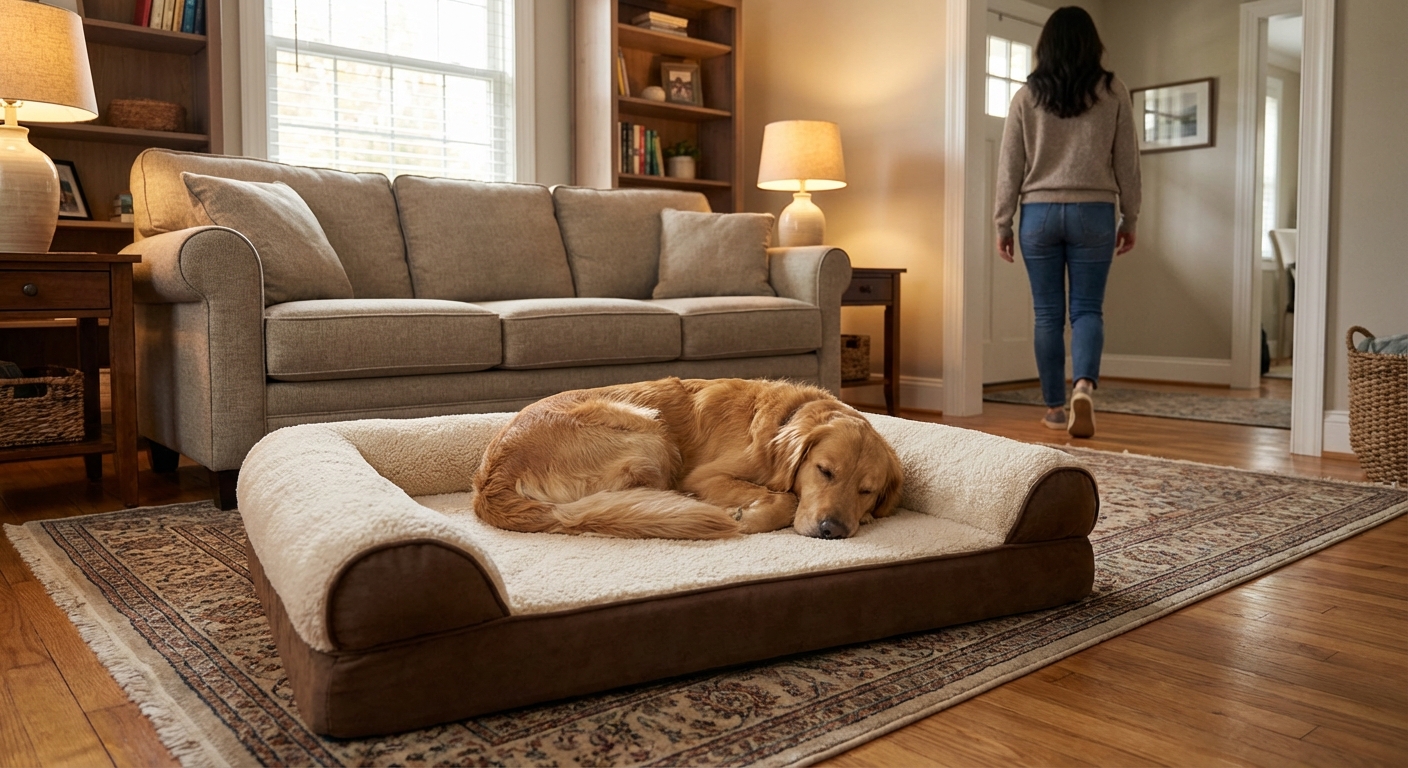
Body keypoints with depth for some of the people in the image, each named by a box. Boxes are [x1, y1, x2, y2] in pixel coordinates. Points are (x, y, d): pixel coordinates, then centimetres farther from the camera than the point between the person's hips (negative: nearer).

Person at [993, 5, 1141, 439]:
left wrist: (1003, 223, 8)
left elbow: (1010, 166, 2)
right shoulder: (1113, 92, 2)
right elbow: (1127, 162, 4)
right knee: (1087, 309, 5)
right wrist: (1130, 219, 13)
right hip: (1094, 212, 0)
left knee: (1048, 314, 7)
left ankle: (1056, 407, 12)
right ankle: (1084, 385, -20)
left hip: (1040, 212, 0)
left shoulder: (1027, 96, 1)